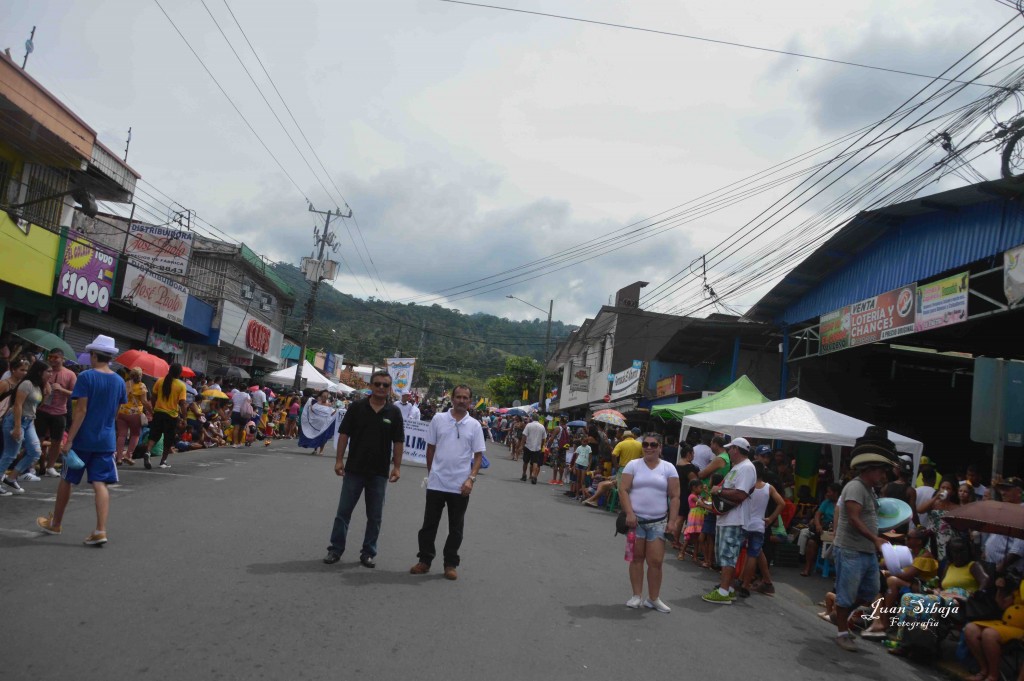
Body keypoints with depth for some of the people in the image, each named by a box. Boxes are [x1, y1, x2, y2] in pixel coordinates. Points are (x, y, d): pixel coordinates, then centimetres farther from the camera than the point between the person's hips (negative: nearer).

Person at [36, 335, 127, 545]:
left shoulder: (86, 376, -11)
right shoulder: (119, 381, 5)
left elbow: (81, 410, -15)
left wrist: (69, 439, -14)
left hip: (83, 439, -4)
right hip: (106, 440, 4)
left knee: (66, 480, 15)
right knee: (100, 484, 0)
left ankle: (55, 523, 30)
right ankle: (100, 531, -10)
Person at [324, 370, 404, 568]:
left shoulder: (394, 412, -1)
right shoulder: (356, 407, -2)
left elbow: (398, 442, 1)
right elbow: (344, 434, 0)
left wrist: (397, 467, -4)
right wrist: (339, 459, -6)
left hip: (379, 472, 1)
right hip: (354, 469, 0)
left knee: (375, 516, 8)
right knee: (343, 511, 5)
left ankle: (368, 553, 20)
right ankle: (335, 549, 17)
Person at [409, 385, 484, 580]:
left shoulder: (475, 425, 0)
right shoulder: (438, 419, 0)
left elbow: (478, 455, 1)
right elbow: (430, 448, 8)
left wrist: (471, 478, -10)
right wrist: (430, 473, 8)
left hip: (460, 485, 0)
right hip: (436, 483, 0)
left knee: (456, 528, 9)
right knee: (429, 524, 8)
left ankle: (451, 564, 21)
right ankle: (424, 560, 22)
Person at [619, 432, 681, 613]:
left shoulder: (668, 468, 4)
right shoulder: (633, 465, 3)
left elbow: (674, 497, 3)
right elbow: (623, 490, -3)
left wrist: (672, 521, -5)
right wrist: (629, 514, -13)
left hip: (658, 521, 0)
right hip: (636, 519, 0)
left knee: (656, 561, -2)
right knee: (637, 558, 6)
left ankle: (653, 598, 11)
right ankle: (637, 596, 16)